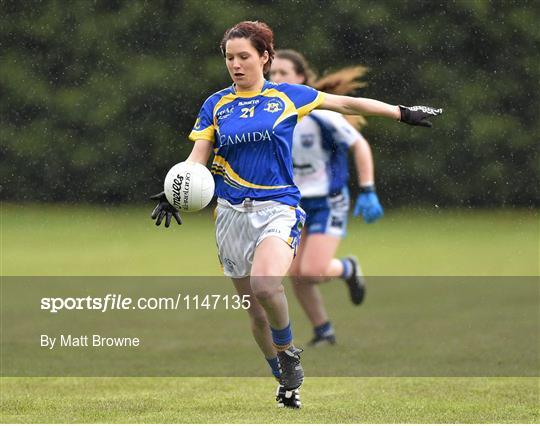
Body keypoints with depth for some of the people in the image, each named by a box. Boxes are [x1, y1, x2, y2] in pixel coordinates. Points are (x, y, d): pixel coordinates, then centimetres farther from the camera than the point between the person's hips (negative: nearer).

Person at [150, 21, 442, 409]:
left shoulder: (289, 97, 3)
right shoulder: (215, 105, 8)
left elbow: (346, 103, 11)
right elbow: (198, 158, 4)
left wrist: (403, 113, 13)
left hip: (278, 209, -3)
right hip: (232, 214, 3)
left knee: (265, 285, -30)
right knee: (254, 311, 6)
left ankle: (288, 351, -3)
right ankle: (287, 382, 25)